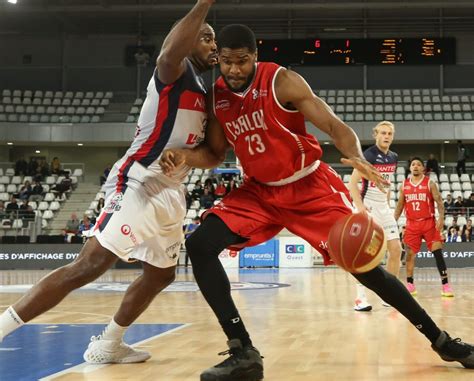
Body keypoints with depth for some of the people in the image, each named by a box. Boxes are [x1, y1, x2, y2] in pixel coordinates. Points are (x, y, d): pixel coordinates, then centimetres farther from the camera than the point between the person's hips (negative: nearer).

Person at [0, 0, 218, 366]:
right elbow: (171, 52, -35)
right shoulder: (175, 72, -7)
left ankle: (107, 345, 28)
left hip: (170, 194, 10)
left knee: (161, 275, 17)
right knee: (88, 267, -17)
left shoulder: (201, 90, 20)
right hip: (138, 184, -10)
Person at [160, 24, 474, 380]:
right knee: (199, 245, -16)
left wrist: (357, 158, -43)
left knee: (363, 265, -8)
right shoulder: (216, 96, -4)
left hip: (311, 186, -4)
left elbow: (335, 126, -21)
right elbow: (215, 154, 8)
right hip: (260, 191, 5)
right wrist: (184, 156, -14)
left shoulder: (282, 81, -18)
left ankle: (440, 340, 11)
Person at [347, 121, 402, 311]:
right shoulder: (368, 155, -13)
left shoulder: (393, 157, 9)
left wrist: (388, 206, 18)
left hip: (384, 208, 7)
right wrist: (360, 206, -29)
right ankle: (360, 297, -9)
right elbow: (352, 183, -17)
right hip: (368, 207, -7)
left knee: (396, 249, 2)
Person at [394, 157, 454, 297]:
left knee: (437, 252, -9)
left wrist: (441, 218, -20)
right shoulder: (404, 185, 8)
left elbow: (439, 202, -5)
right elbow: (400, 206, 15)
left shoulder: (430, 183, -1)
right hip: (412, 224, 3)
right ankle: (410, 285, 11)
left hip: (429, 223, -3)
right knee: (410, 254, 2)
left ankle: (445, 284, -8)